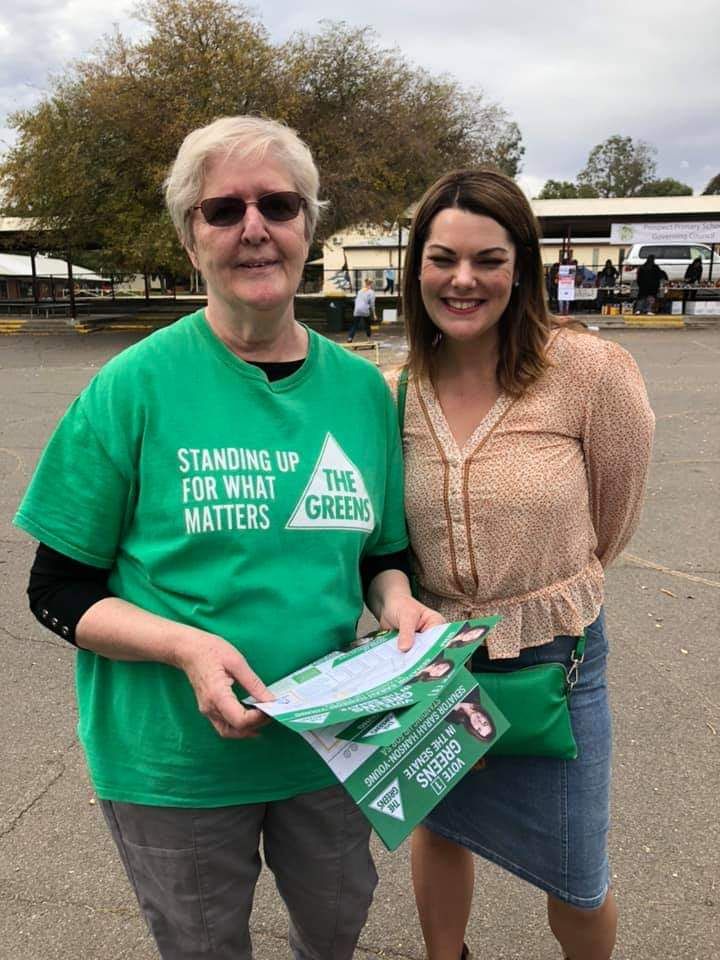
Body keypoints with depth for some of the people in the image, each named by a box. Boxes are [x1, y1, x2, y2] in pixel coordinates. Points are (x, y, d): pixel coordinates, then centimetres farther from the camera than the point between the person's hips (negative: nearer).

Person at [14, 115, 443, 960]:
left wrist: (397, 604, -14)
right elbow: (58, 592, -10)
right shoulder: (134, 387, -15)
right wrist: (187, 646, -25)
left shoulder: (360, 386, -3)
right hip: (175, 761, -3)